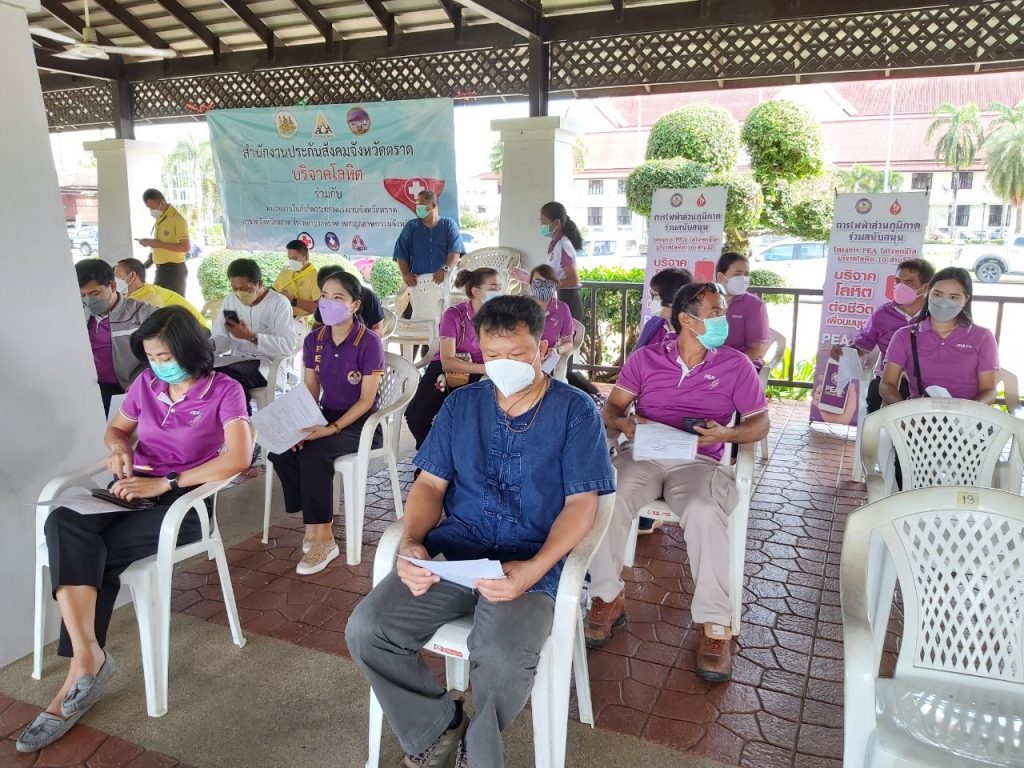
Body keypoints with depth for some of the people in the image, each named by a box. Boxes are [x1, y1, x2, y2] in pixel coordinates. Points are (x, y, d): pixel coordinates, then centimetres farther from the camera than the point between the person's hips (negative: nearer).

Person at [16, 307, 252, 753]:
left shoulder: (224, 391, -7)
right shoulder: (146, 383, 10)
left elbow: (239, 457, -20)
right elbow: (115, 429, 25)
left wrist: (164, 483, -23)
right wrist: (118, 450, -2)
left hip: (184, 501, -5)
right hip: (133, 490, 5)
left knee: (89, 556, -26)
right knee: (63, 523, -26)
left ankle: (81, 666, -10)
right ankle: (87, 657, -31)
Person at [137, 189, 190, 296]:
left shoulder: (177, 219, -13)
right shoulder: (159, 220, 13)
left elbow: (187, 247, -21)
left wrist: (159, 244, -20)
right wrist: (150, 243, 5)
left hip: (174, 269, -9)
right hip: (160, 270, 9)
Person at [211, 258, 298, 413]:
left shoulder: (279, 303, -6)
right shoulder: (230, 300, 13)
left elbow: (287, 345, -18)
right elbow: (221, 339, 7)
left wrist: (251, 336, -23)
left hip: (267, 364, -5)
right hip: (237, 360, 6)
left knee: (229, 375, -32)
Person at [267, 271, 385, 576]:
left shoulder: (369, 343, -14)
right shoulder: (313, 340, 3)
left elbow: (366, 400, -15)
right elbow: (310, 391, 7)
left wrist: (332, 429, -24)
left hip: (361, 423, -6)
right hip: (325, 415, 6)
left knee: (313, 455, -31)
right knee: (280, 451, -21)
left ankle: (324, 539, -16)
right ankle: (314, 520, -5)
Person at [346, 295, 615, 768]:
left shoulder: (575, 411, 0)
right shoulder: (461, 404, 11)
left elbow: (581, 503, -4)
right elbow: (430, 483, 11)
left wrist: (534, 568, -20)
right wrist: (411, 542, -10)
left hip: (530, 563, -3)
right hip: (451, 552, 4)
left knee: (503, 658, -32)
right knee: (366, 631, -17)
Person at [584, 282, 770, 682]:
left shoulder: (736, 365, 9)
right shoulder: (646, 358, 10)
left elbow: (760, 423, 10)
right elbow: (611, 408, 12)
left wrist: (725, 433, -11)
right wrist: (624, 422, -12)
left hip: (698, 461, -1)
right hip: (642, 454, 1)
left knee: (704, 513, -35)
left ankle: (715, 624, -20)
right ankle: (607, 599, -10)